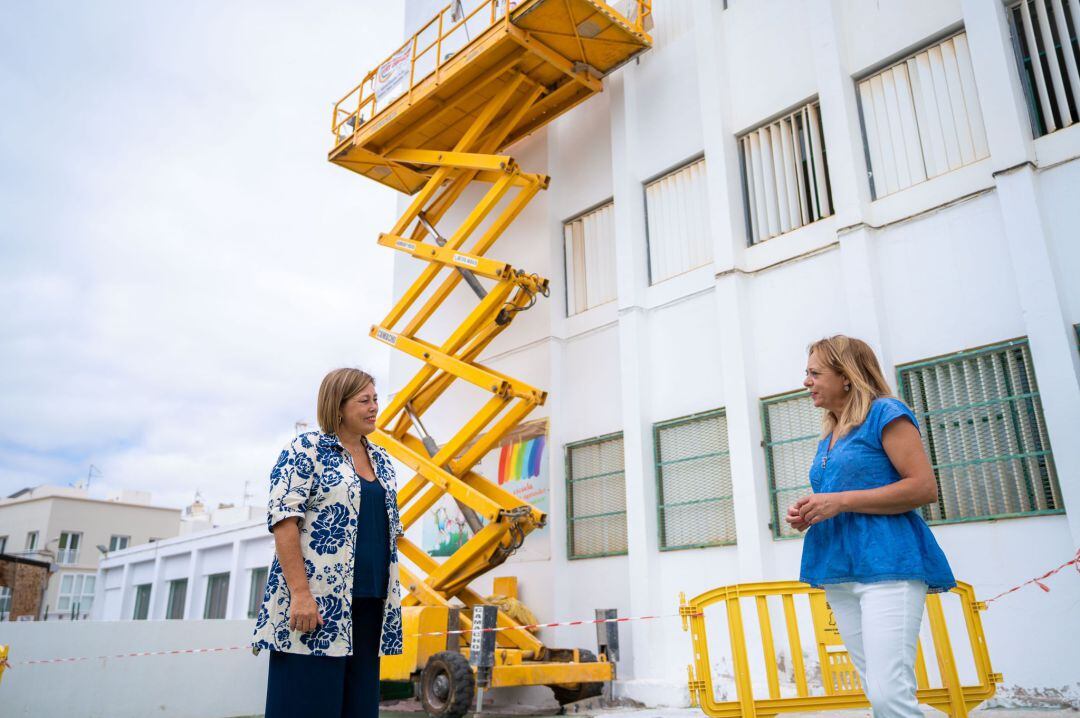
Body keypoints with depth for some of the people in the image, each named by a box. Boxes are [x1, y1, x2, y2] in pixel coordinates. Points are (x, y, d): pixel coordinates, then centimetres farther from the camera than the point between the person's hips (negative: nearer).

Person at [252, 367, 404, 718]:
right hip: (315, 603, -7)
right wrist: (300, 592, -19)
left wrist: (391, 595, 15)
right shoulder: (306, 450, -4)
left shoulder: (381, 460, 16)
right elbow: (283, 520, -13)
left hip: (368, 605, 7)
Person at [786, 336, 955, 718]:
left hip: (887, 564, -8)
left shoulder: (884, 412, -3)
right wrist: (808, 514, 6)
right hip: (840, 572, 8)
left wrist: (841, 501, -16)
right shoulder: (828, 437, 20)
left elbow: (924, 488, -12)